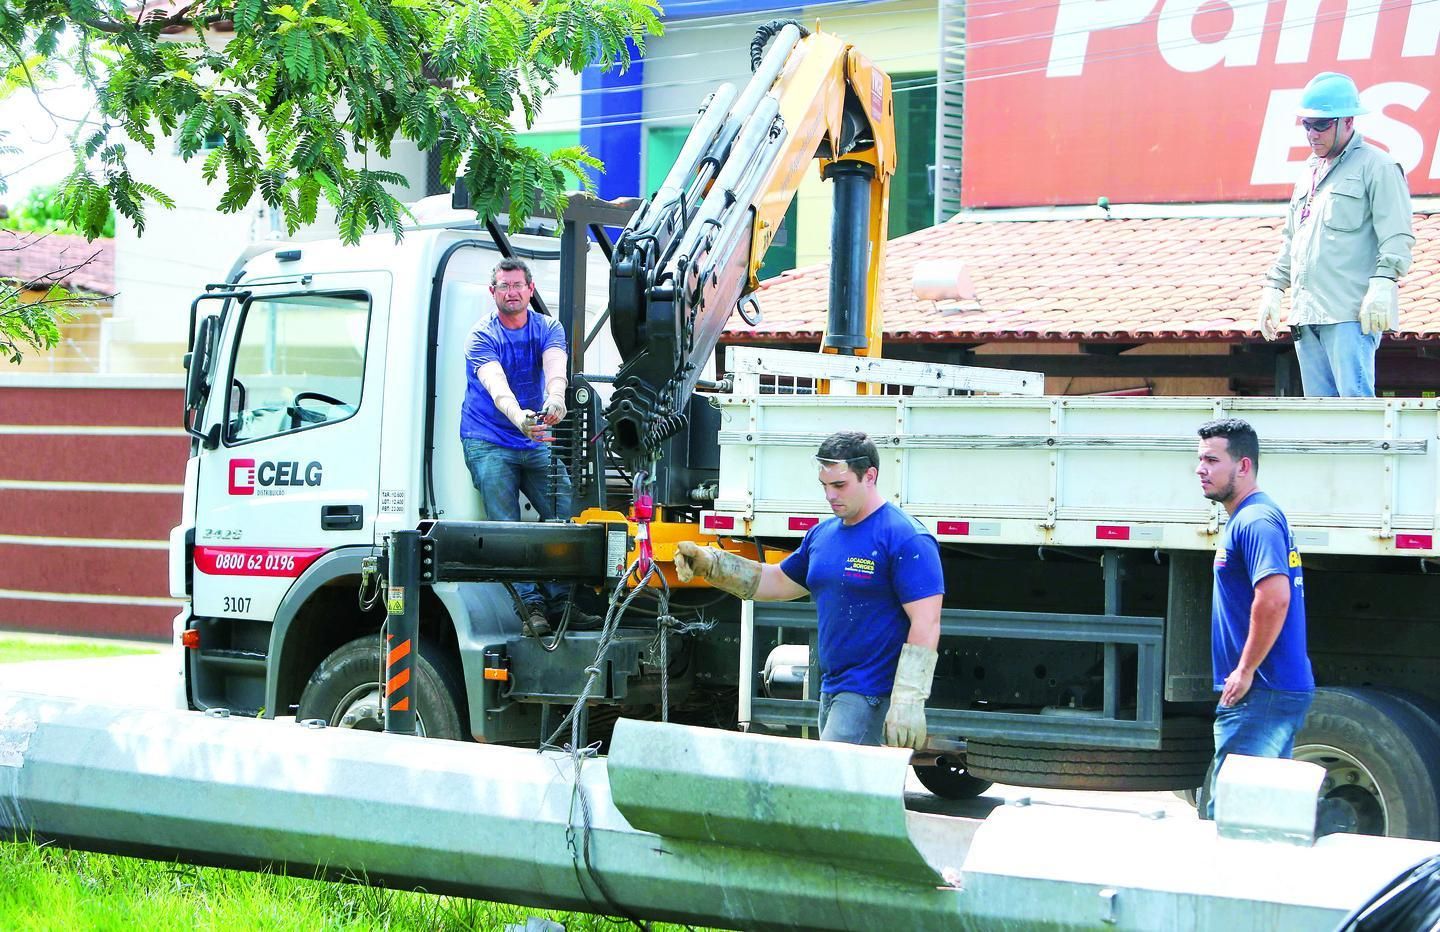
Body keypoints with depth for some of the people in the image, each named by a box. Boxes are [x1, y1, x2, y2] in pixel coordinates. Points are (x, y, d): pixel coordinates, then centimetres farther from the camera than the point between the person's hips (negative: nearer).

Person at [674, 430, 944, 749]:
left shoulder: (905, 538, -13)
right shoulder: (823, 534, 13)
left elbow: (926, 624, -18)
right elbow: (781, 583, 26)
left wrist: (908, 703, -24)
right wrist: (710, 564, 14)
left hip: (872, 695, -8)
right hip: (833, 688, 9)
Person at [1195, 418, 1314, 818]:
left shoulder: (1255, 520, -14)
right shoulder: (1246, 518, 19)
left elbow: (1274, 597, -27)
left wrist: (1245, 672, -21)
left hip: (1260, 694, -11)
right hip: (1279, 691, 11)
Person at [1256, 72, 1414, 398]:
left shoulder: (1377, 166, -2)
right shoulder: (1310, 172, 24)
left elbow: (1396, 235, -10)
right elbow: (1291, 239, 31)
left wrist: (1383, 283, -21)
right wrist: (1273, 286, 23)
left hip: (1351, 313, -8)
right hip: (1306, 315, 8)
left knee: (1356, 401, -16)